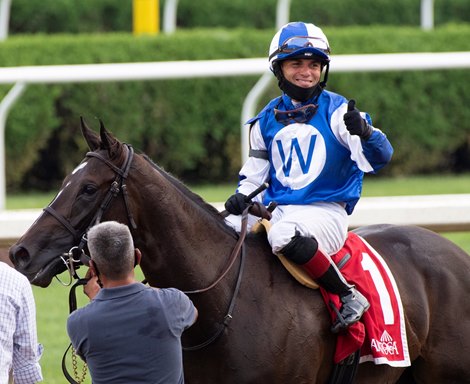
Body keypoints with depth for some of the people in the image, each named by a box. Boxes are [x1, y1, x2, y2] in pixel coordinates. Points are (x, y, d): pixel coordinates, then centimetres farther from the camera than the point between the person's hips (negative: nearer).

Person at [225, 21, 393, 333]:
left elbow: (379, 157, -14)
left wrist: (364, 132, -35)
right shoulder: (267, 120, 13)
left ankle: (350, 296, -25)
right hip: (276, 210, 6)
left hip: (325, 213, -6)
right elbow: (255, 173, 23)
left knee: (284, 235, -38)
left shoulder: (337, 112, -2)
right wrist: (242, 197, 1)